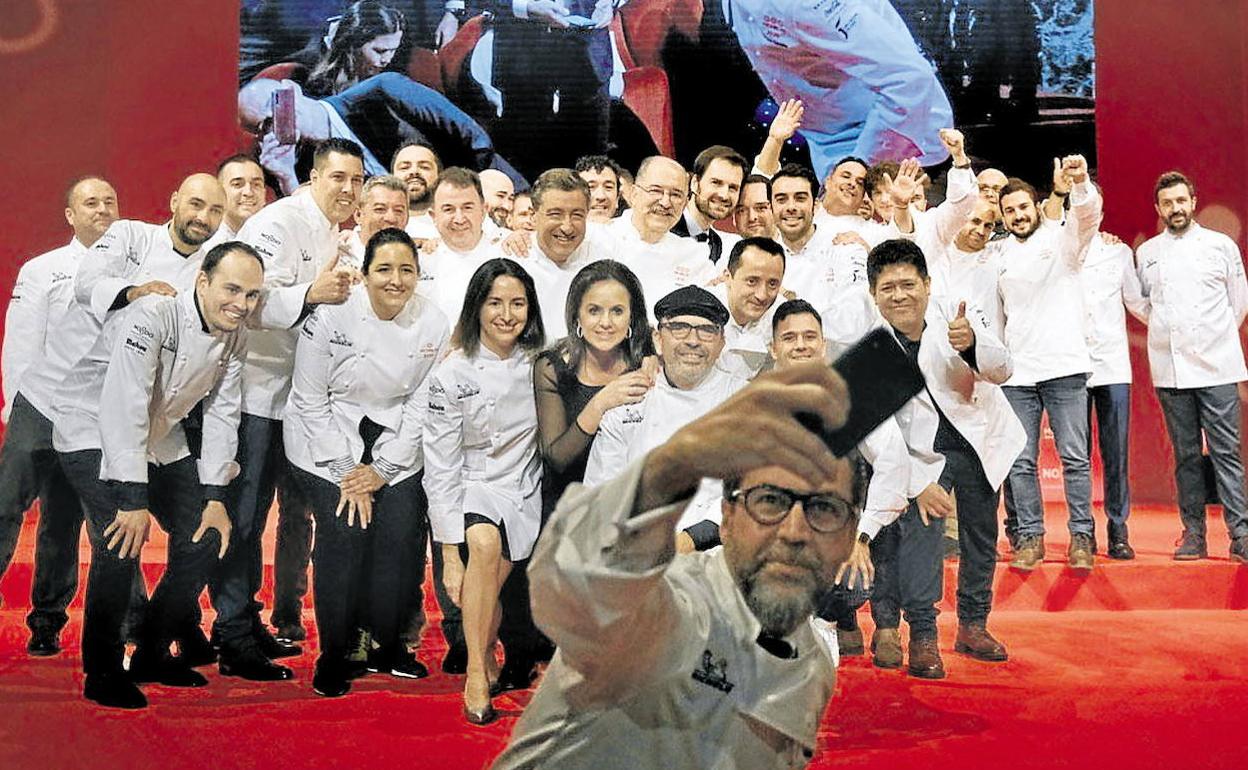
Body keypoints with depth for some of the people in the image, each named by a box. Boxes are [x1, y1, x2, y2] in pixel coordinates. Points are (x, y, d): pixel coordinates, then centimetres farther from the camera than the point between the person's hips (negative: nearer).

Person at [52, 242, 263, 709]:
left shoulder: (235, 337, -5)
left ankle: (152, 654, 18)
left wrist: (215, 497, -5)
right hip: (94, 434, -7)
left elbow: (221, 413, 0)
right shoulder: (152, 317, -29)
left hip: (161, 439, 8)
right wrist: (134, 499, -36)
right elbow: (123, 408, -34)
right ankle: (102, 672, -7)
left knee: (206, 538, 1)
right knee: (119, 542, -24)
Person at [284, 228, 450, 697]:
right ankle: (332, 655, -1)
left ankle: (386, 644, 10)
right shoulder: (331, 317, -15)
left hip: (393, 442, 3)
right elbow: (311, 401, -11)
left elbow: (421, 402, -1)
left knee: (400, 532, -11)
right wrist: (347, 471, -13)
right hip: (327, 439, -3)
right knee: (345, 531, -18)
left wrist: (382, 469, -7)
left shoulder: (433, 324, -6)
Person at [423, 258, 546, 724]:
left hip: (523, 487, 2)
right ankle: (476, 674, -20)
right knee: (484, 542, -33)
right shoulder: (452, 375, -10)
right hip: (471, 485, -2)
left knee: (491, 586, -15)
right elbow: (441, 467, -10)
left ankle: (485, 655, 19)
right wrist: (449, 555, -14)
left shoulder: (539, 364, -2)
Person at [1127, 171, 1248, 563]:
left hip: (1216, 366, -2)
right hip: (1170, 368, 2)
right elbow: (1137, 301, 19)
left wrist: (1214, 336, 10)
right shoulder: (1146, 252, 10)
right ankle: (1193, 533, 11)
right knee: (1186, 454, 6)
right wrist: (1166, 327, 10)